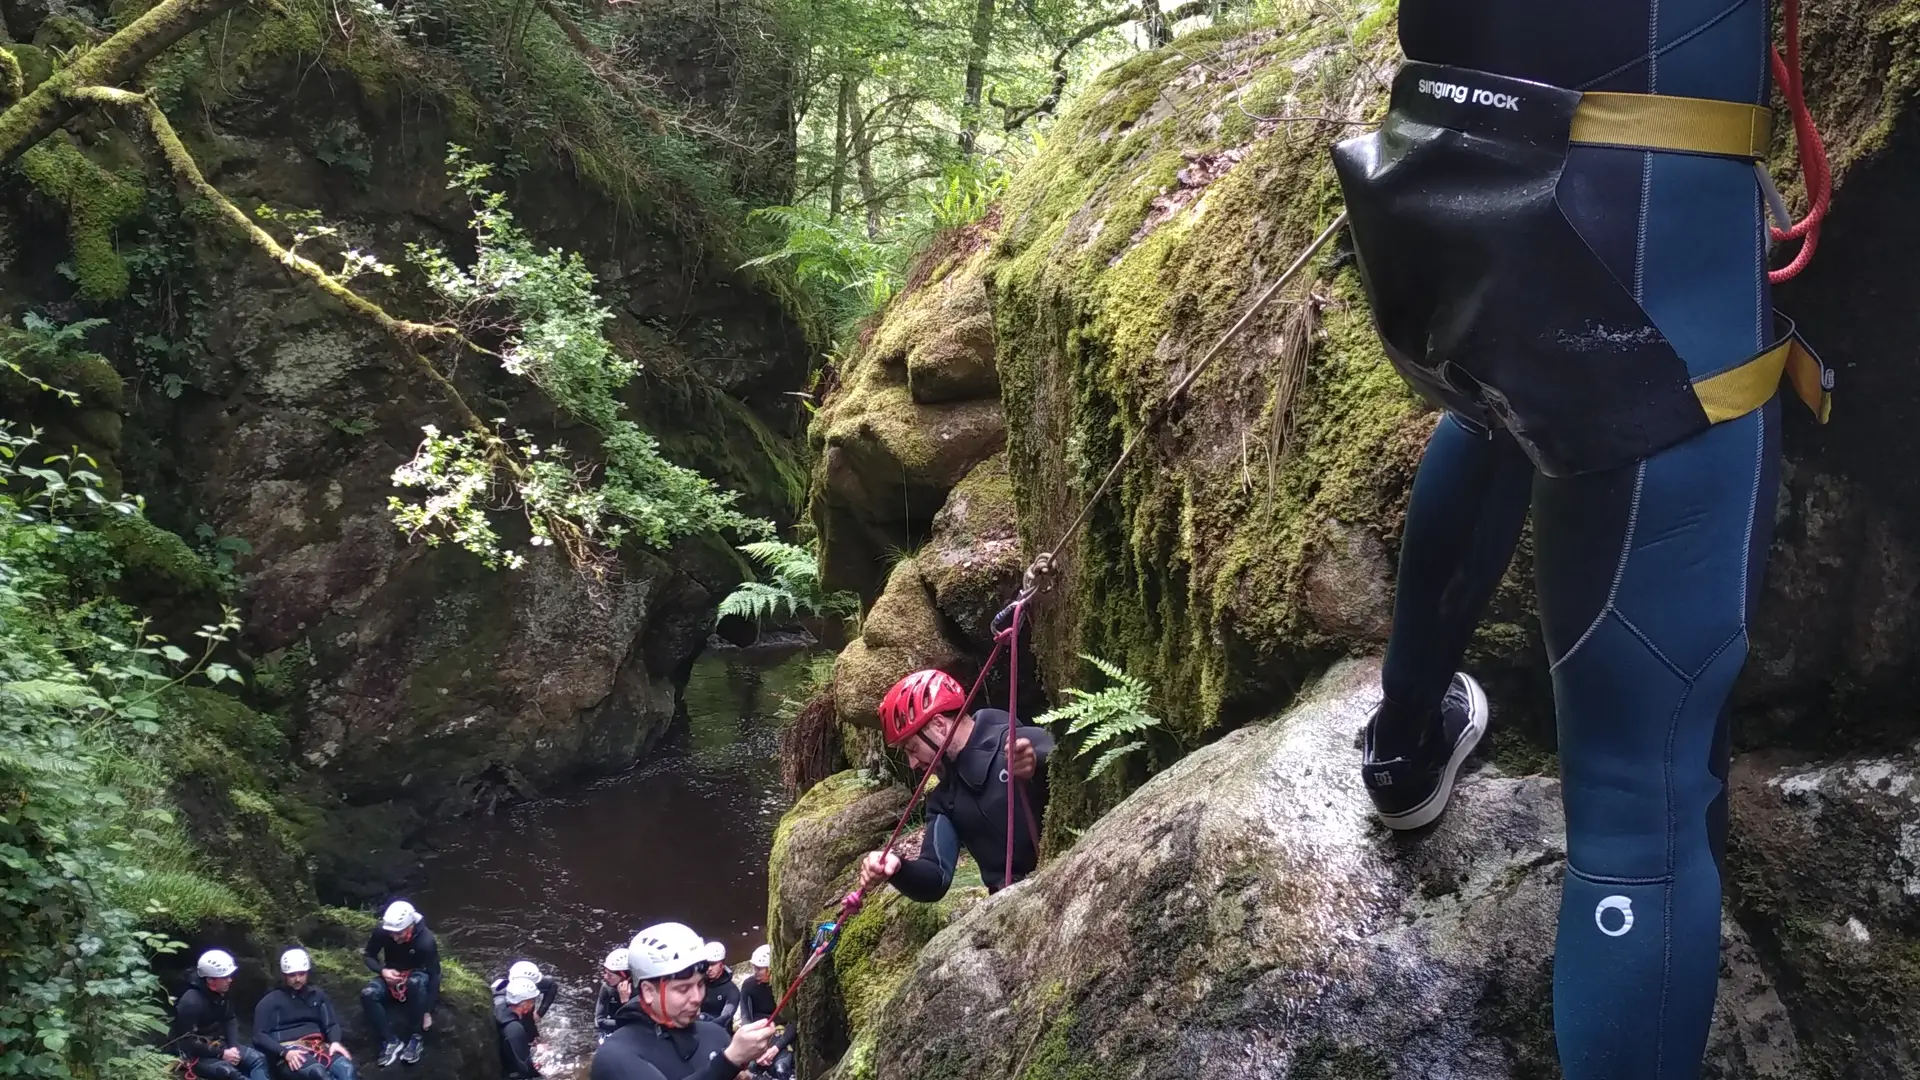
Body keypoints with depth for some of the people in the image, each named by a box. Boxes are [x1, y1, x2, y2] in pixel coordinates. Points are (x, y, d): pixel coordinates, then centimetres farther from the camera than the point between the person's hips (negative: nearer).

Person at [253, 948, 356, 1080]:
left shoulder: (317, 994, 20)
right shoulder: (271, 1001, 8)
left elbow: (332, 1023, 18)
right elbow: (259, 1036, 1)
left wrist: (335, 1041, -6)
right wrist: (285, 1052, -16)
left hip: (317, 1046, 4)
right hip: (288, 1052, -4)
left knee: (346, 1067, -31)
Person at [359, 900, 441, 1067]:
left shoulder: (425, 940, -28)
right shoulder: (381, 931, -21)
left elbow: (434, 975, -21)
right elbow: (369, 956, -4)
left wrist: (428, 1011, -22)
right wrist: (382, 971, -27)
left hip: (416, 974, -3)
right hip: (391, 975, 3)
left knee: (416, 983, -41)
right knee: (368, 995, -29)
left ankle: (416, 1037, -24)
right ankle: (391, 1040, -18)